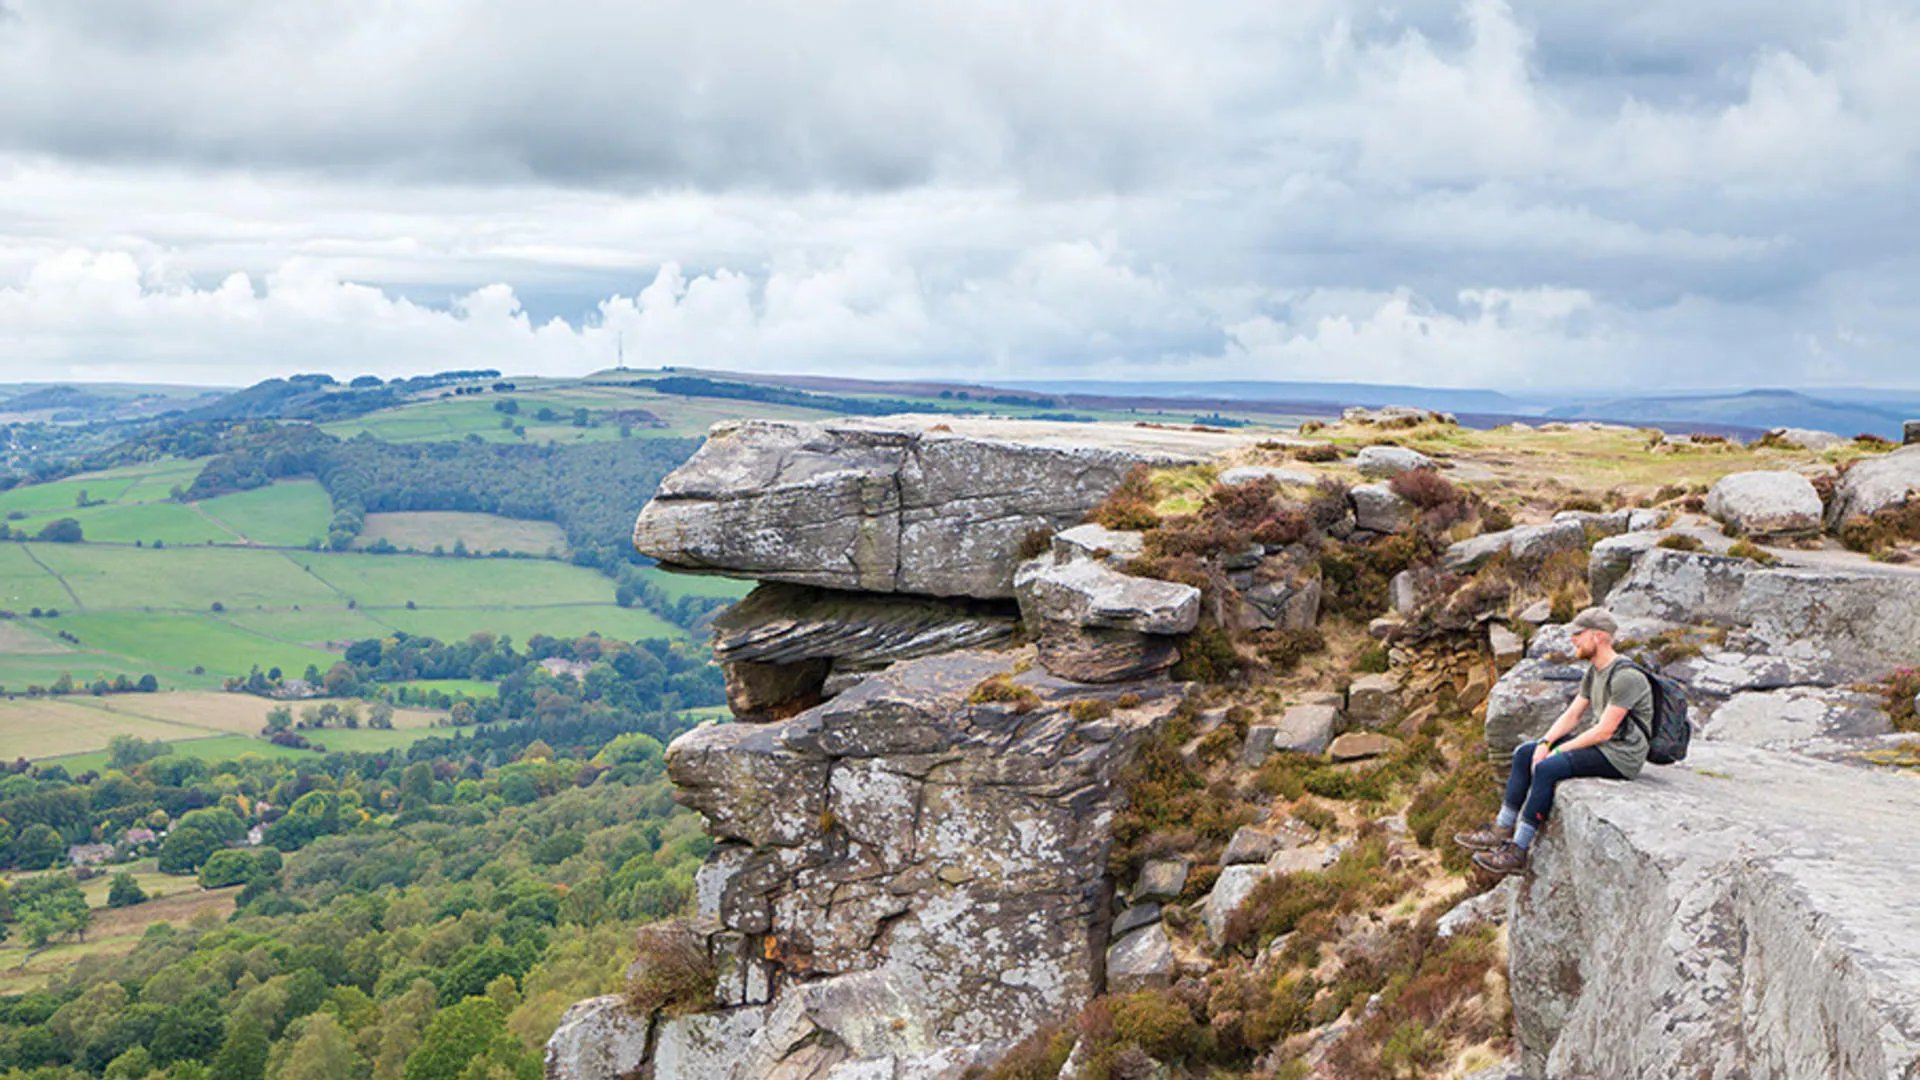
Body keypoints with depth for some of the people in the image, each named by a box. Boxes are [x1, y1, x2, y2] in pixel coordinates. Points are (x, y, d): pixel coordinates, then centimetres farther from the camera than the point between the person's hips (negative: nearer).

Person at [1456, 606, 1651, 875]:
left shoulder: (1626, 676, -20)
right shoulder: (1594, 671, 11)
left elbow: (1605, 731, -22)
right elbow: (1572, 714, 12)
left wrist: (1558, 751, -17)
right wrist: (1545, 743, -5)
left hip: (1621, 755, -10)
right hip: (1600, 743, 10)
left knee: (1547, 769, -27)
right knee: (1524, 754, 4)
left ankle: (1519, 851, -21)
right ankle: (1501, 831, 3)